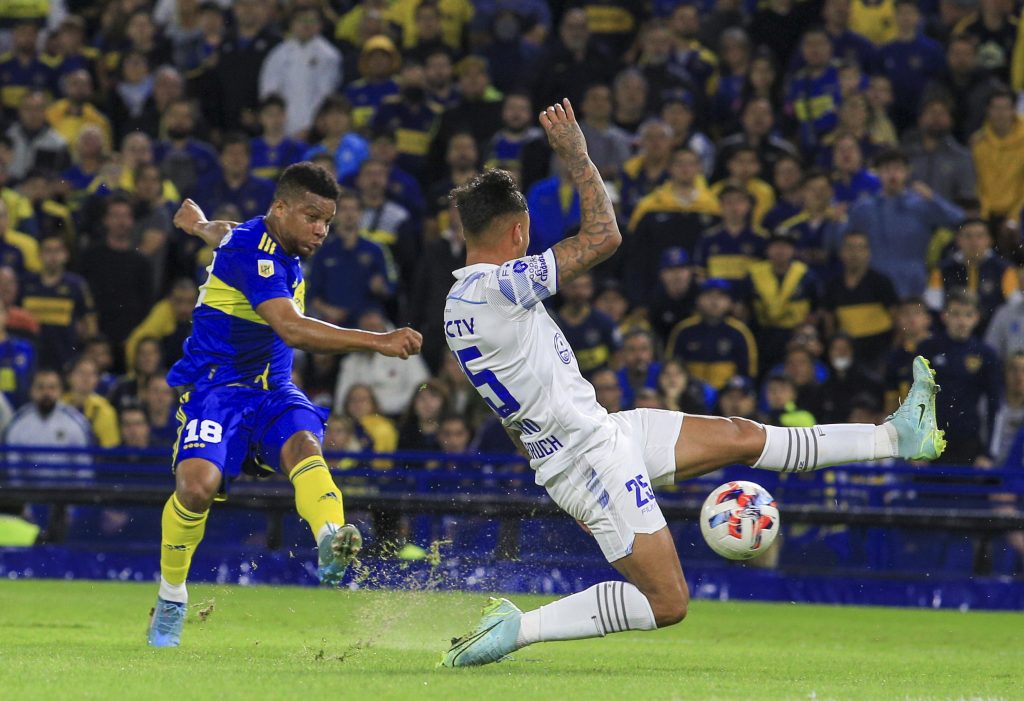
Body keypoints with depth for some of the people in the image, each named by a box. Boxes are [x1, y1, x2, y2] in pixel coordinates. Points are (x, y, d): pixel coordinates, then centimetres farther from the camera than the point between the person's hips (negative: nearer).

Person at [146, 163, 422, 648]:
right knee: (197, 484, -29)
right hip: (216, 386, -7)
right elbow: (292, 329, -34)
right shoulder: (251, 252, -21)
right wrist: (378, 342, -42)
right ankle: (170, 602, -4)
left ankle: (332, 544, -59)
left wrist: (198, 223, 53)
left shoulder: (281, 247, 9)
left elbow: (225, 233, 32)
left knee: (304, 444, -28)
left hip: (272, 390, 7)